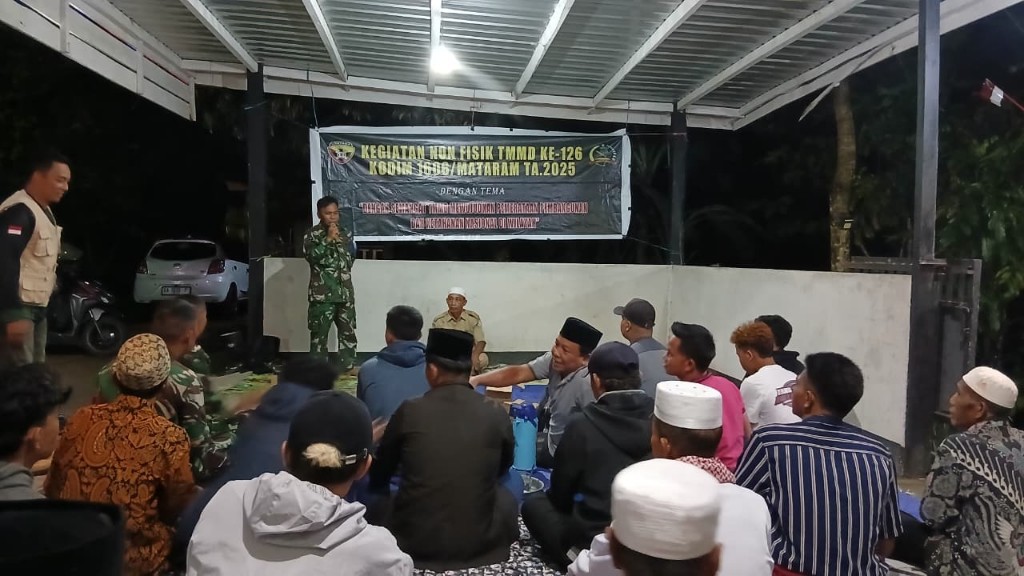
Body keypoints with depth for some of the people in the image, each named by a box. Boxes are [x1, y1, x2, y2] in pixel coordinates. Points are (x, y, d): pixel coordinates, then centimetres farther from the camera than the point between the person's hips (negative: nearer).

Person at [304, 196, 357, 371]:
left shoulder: (344, 233, 13)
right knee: (319, 333, 1)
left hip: (345, 292, 5)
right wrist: (328, 239, -20)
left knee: (348, 331, 9)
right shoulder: (312, 234, -2)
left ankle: (348, 367, 19)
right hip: (322, 293, -5)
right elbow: (310, 255, -20)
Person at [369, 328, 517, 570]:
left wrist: (377, 488, 34)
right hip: (479, 543, 1)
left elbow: (380, 473, 10)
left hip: (414, 542, -1)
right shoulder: (497, 414, -8)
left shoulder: (409, 411, -9)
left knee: (376, 503, 27)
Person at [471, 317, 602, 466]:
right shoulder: (554, 360, -13)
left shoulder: (587, 383, -33)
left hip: (559, 455, -6)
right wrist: (475, 380, -27)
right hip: (545, 434, 6)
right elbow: (517, 373, -16)